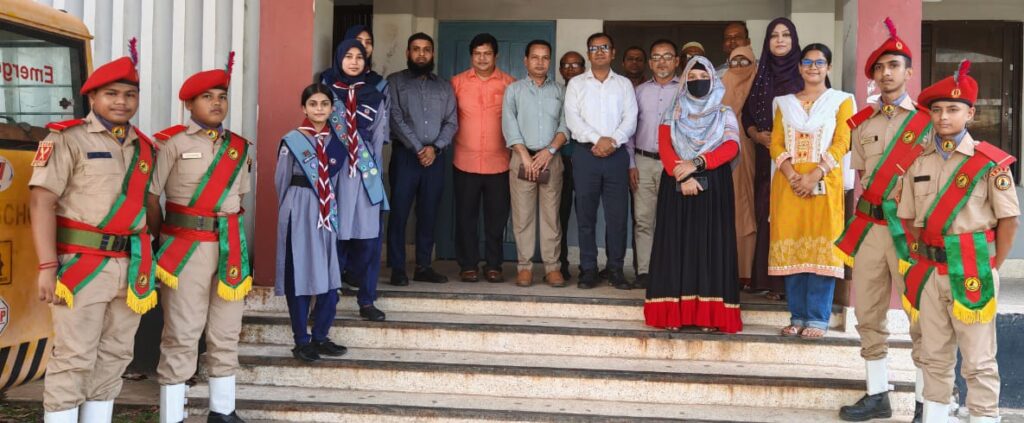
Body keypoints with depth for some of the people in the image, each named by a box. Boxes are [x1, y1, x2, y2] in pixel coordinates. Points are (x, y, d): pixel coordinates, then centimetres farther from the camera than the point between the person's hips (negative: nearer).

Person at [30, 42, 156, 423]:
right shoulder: (67, 139, -4)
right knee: (73, 359, -4)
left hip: (131, 268, 6)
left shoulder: (144, 147, 14)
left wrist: (149, 261, 12)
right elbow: (42, 202, -10)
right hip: (82, 264, -6)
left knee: (114, 357, 11)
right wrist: (48, 267, -17)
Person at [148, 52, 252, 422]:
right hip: (186, 249, -5)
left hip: (230, 247, 5)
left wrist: (228, 231, 10)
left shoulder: (239, 147, 10)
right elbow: (150, 195, -6)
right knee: (181, 336, -2)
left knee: (226, 334, 11)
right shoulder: (172, 142, -6)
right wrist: (166, 239, 0)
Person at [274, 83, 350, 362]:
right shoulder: (292, 141, -4)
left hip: (329, 213, 4)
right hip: (300, 213, -4)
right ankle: (301, 341, 10)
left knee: (330, 276, 3)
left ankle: (320, 337, 18)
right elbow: (281, 182, 4)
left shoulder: (336, 141, 8)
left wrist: (332, 206, 7)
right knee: (300, 275, 1)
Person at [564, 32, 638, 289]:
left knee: (617, 215, 0)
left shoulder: (624, 84, 13)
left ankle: (615, 268, 8)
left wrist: (612, 140, -13)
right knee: (586, 214, 0)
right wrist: (598, 139, -13)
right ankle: (588, 269, 5)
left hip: (616, 155, 1)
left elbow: (630, 119, 3)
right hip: (586, 154, -1)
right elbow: (572, 119, -2)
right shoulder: (576, 84, 10)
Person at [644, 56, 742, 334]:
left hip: (713, 186, -1)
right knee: (676, 243, -3)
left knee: (710, 243, -5)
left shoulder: (724, 114, 11)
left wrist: (697, 164, -18)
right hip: (676, 185, 1)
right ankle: (673, 312, -2)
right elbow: (664, 147, -1)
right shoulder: (674, 113, 14)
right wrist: (682, 175, -17)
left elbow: (731, 147, -5)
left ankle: (710, 314, -4)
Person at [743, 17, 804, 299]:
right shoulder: (761, 75, 14)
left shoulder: (803, 74, 2)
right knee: (766, 215, 2)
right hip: (766, 158, 4)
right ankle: (766, 278, 8)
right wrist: (757, 135, -4)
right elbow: (747, 112, 15)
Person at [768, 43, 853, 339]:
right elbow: (776, 143, 7)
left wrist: (814, 176, -15)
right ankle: (798, 316, 7)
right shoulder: (785, 103, 17)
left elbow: (841, 143, -3)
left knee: (821, 246, -6)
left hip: (824, 182, -3)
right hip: (789, 182, 3)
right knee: (790, 246, 1)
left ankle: (818, 319, -3)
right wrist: (792, 176, -10)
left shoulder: (840, 101, 8)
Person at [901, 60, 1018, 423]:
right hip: (929, 271, 4)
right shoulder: (918, 161, 6)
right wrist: (921, 259, 3)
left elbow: (1009, 220, -4)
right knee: (934, 356, 14)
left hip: (972, 272, -4)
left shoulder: (990, 161, -6)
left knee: (979, 361, 1)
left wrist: (991, 268, -6)